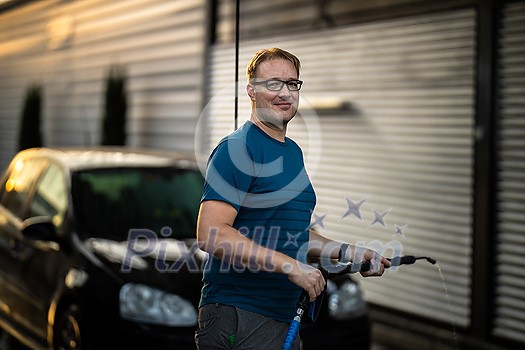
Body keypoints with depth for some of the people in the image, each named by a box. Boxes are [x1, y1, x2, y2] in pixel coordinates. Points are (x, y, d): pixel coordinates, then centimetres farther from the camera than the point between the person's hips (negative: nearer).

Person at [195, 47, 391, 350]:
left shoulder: (294, 151, 15)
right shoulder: (237, 148, -13)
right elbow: (211, 234, -23)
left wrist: (346, 252, 10)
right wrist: (291, 266, -24)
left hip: (285, 314, 9)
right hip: (238, 316, -8)